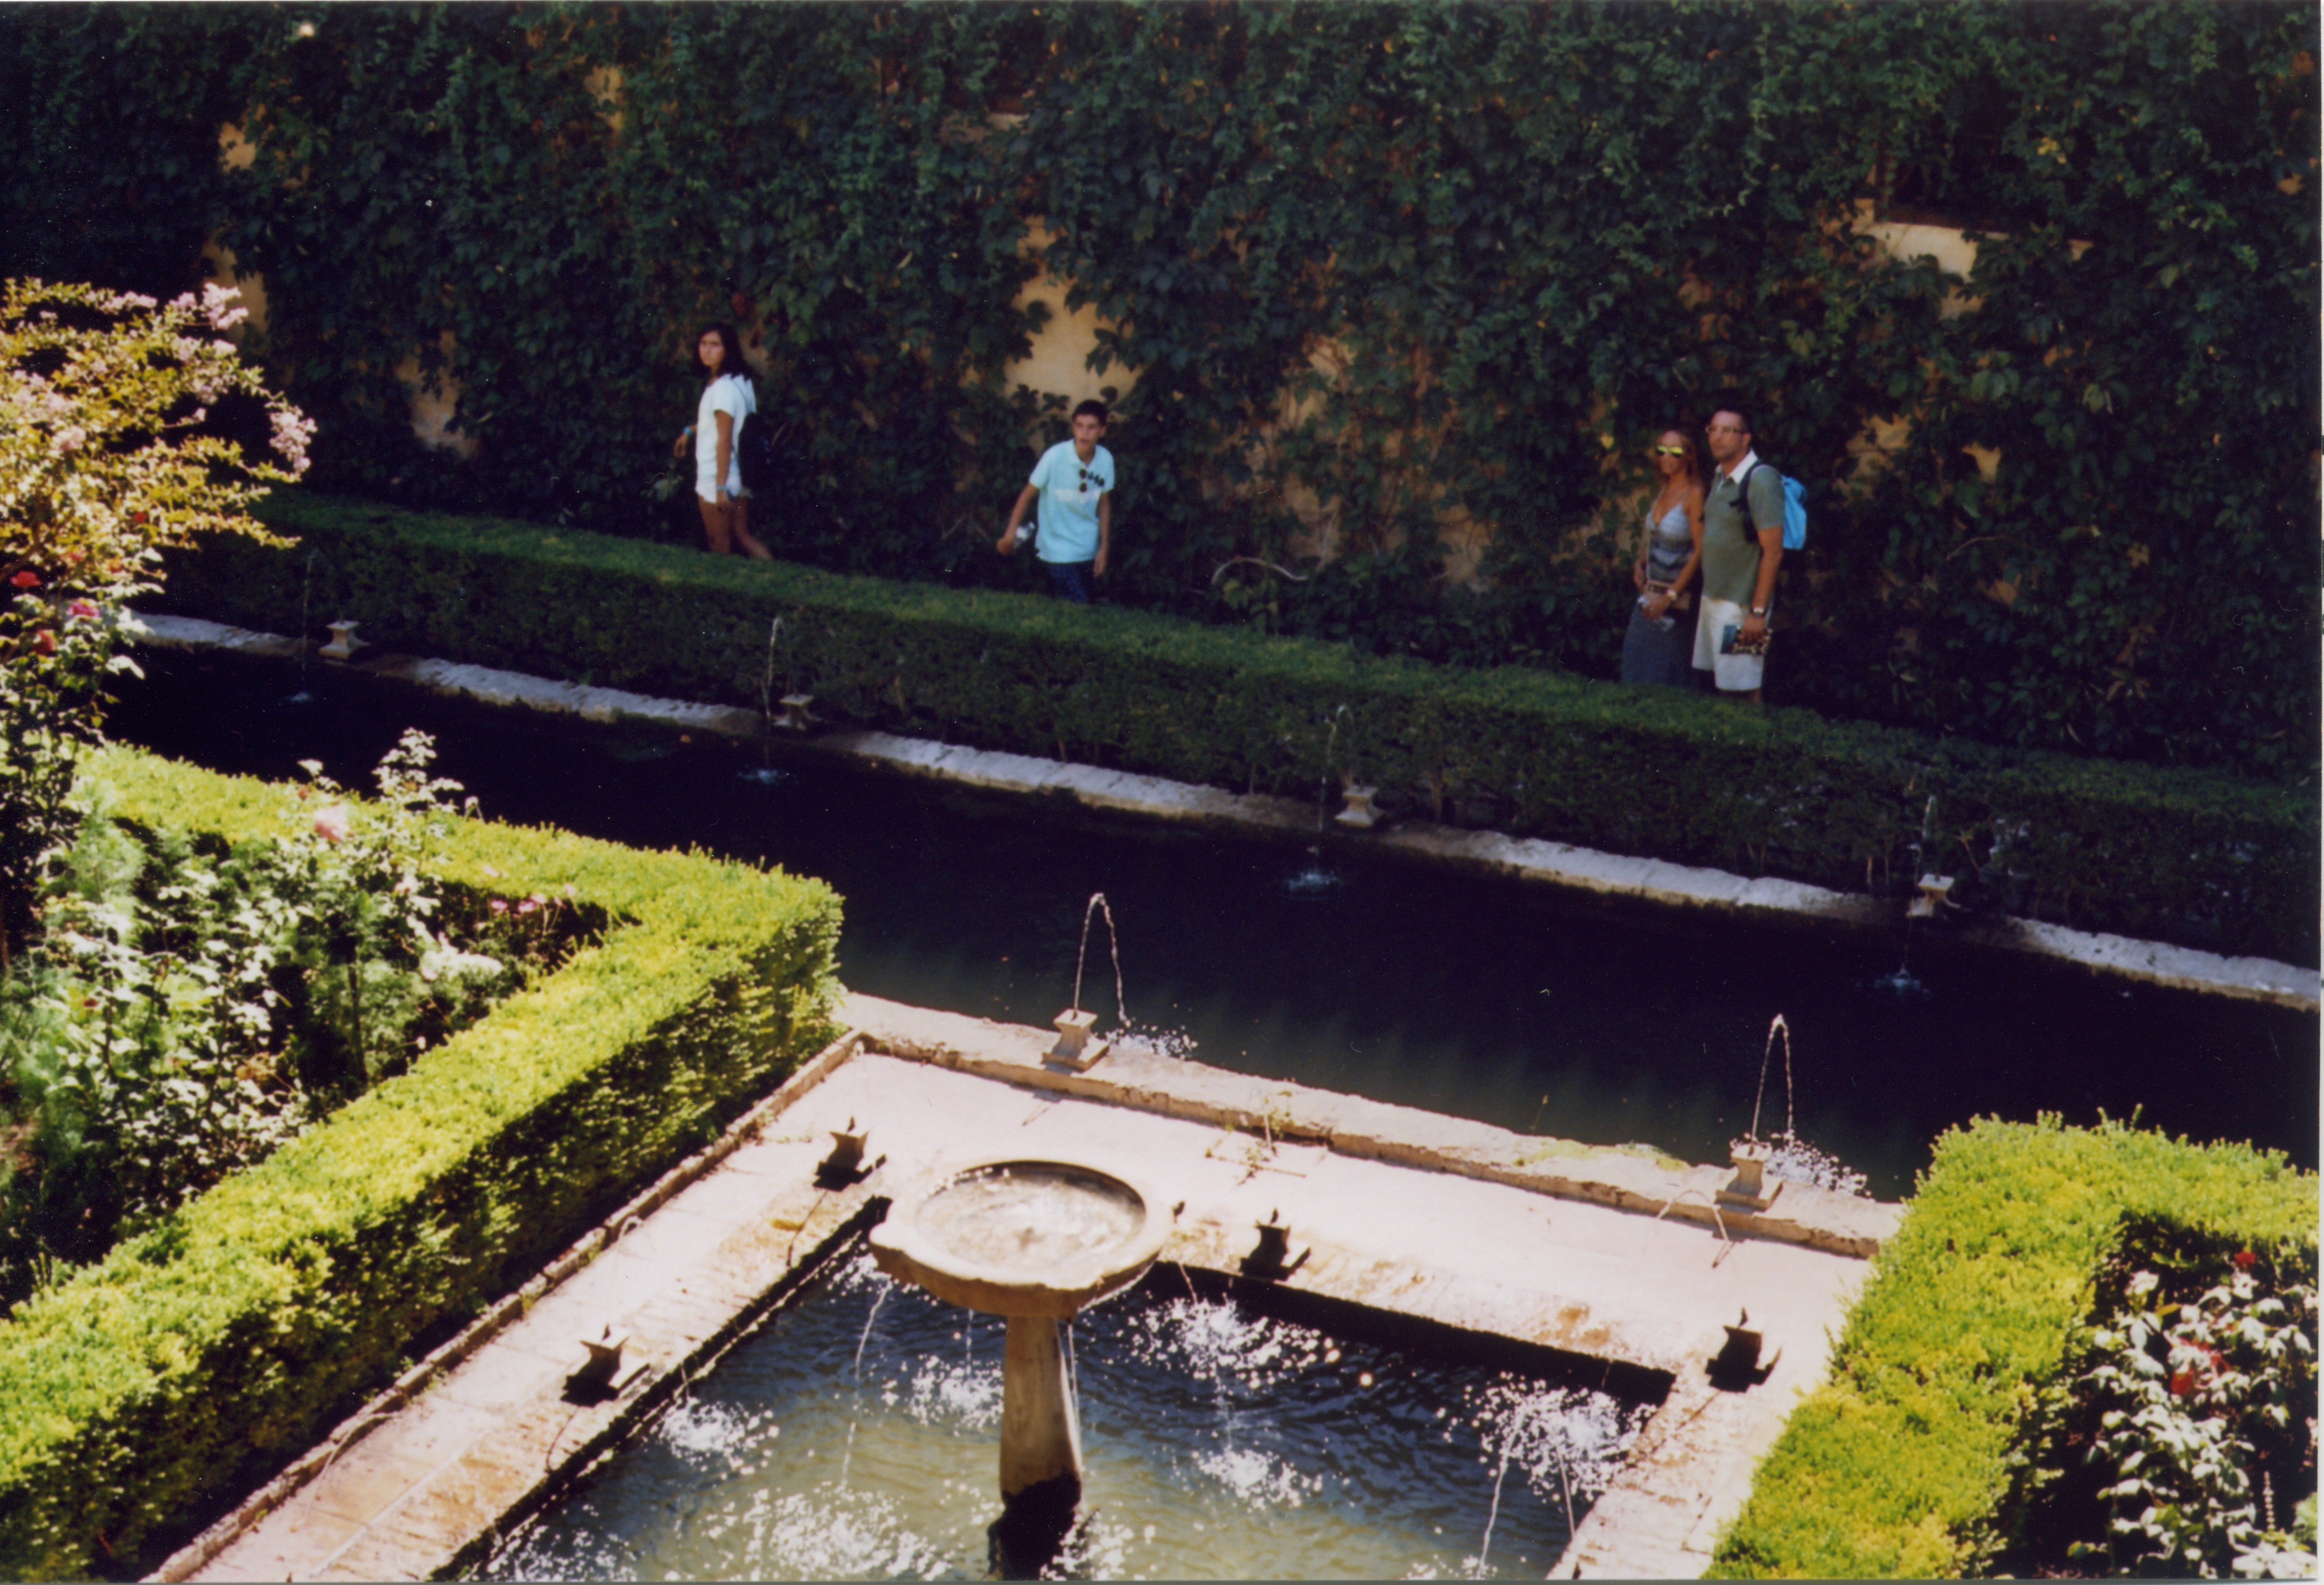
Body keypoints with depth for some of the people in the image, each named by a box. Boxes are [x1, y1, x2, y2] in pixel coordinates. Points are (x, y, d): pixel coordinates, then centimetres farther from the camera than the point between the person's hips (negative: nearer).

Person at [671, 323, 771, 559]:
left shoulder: (722, 388, -20)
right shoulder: (741, 381, 6)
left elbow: (724, 440, -22)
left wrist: (720, 487, -21)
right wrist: (691, 431, 30)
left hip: (715, 479, -9)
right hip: (741, 477, 9)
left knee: (720, 546, 3)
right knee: (743, 537, 15)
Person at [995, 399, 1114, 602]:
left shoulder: (1105, 459, -6)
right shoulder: (1056, 456, -18)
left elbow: (1104, 504, 6)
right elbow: (1028, 494, -11)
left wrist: (1104, 548, 6)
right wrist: (1010, 534, -14)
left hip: (1089, 550, 5)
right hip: (1059, 551, -5)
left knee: (1082, 604, 12)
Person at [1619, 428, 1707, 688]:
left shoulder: (1694, 494, -14)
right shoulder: (1662, 490, 9)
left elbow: (1700, 551, -18)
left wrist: (1670, 596, -19)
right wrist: (1640, 563, 8)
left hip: (1679, 598, -8)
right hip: (1650, 594, 8)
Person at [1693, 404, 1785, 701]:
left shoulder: (1761, 481, -15)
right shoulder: (1719, 477, 10)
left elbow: (1773, 552, -17)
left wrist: (1758, 612, -19)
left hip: (1741, 606, -8)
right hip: (1712, 599, 8)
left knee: (1743, 689, -3)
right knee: (1721, 682, 11)